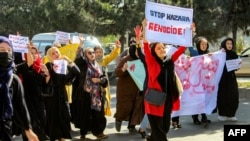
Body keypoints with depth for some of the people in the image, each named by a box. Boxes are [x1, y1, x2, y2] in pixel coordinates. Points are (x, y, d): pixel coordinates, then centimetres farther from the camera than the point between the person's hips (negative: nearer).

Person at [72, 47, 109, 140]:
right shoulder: (82, 64, -1)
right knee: (85, 113, 3)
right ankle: (83, 133, 17)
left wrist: (99, 80, -6)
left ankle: (98, 132, 10)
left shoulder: (97, 65, 12)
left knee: (97, 113, 3)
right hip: (85, 93, -4)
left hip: (96, 93, 4)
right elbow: (77, 59, -20)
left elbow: (104, 77, 12)